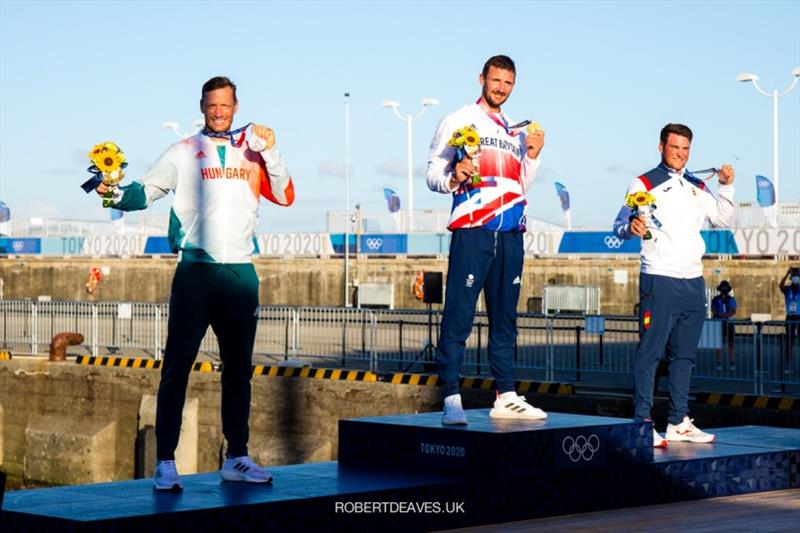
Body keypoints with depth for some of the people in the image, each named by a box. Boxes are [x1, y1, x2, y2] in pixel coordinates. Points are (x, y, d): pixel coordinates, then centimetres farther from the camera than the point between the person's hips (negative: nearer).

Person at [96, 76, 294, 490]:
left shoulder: (252, 152, 12)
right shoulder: (183, 153, 6)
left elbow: (284, 196, 4)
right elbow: (146, 191, 1)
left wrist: (271, 152, -9)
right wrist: (118, 194, -19)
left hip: (241, 273, 3)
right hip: (196, 271, -3)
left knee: (238, 370, 10)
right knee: (177, 367, -7)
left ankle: (236, 458, 20)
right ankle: (165, 463, -6)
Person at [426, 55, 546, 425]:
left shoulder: (516, 132, 21)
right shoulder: (457, 122, 6)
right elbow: (433, 174, 2)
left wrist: (533, 157, 7)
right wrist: (452, 179, -19)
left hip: (510, 235, 6)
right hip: (471, 231, -6)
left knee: (505, 319, 8)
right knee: (458, 318, -9)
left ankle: (506, 397, 12)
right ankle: (452, 399, -11)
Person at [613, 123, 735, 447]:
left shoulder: (696, 187, 17)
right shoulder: (644, 184, -2)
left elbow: (722, 219, 23)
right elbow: (620, 225, -7)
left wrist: (726, 187, 9)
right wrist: (631, 227, -30)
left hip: (694, 281, 7)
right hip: (659, 279, -7)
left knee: (684, 354, 10)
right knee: (651, 351, -11)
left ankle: (679, 422, 17)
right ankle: (642, 423, -11)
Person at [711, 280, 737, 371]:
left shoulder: (731, 299, 11)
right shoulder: (715, 299, 10)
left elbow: (734, 311, 2)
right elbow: (713, 310, 1)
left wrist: (728, 315, -18)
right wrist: (720, 315, -17)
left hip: (729, 323, 0)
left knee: (731, 343, -3)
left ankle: (732, 364, -2)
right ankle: (719, 364, 0)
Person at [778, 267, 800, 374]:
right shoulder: (787, 289, 4)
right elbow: (780, 285, -19)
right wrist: (787, 274, -29)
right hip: (790, 318, 2)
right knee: (788, 343, 3)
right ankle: (789, 366, 8)